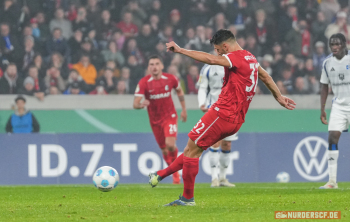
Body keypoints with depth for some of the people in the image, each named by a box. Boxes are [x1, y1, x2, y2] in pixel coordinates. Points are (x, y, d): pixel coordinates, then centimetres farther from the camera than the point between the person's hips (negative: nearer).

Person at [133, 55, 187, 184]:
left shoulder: (170, 79, -10)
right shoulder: (144, 83, -15)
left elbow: (179, 91, 13)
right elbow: (135, 104, -20)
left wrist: (184, 109, 14)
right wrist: (141, 104, -44)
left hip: (170, 116, -1)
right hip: (155, 120, 1)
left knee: (170, 144, -21)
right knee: (164, 149, 8)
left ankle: (175, 171, 5)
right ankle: (175, 172, 30)